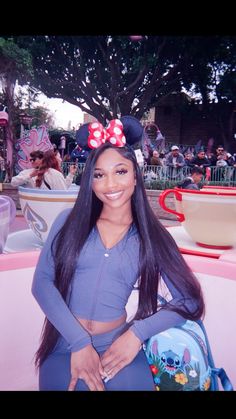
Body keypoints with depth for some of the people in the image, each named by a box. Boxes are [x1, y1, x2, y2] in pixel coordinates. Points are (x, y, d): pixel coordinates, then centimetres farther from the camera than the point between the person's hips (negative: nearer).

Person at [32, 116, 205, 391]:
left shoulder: (152, 235, 0)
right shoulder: (70, 220, 0)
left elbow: (190, 300, -3)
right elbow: (42, 281, -6)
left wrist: (137, 333, -14)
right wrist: (79, 341, -14)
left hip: (118, 348, 0)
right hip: (63, 347, 1)